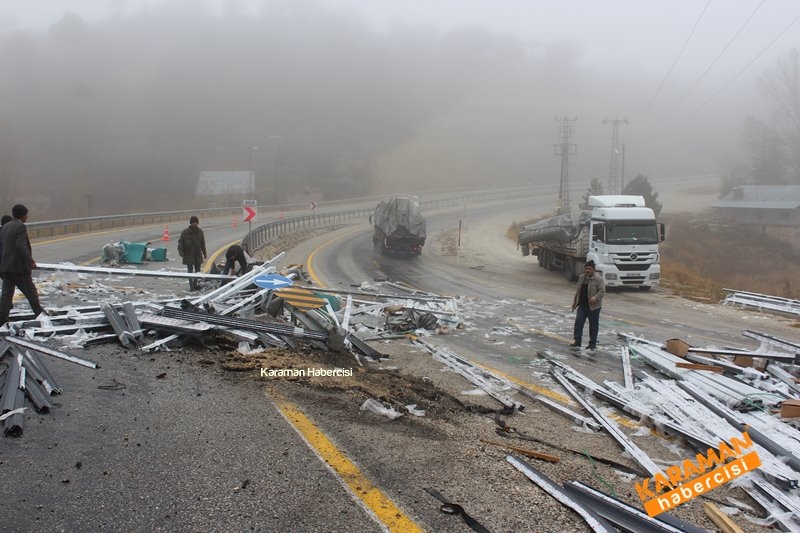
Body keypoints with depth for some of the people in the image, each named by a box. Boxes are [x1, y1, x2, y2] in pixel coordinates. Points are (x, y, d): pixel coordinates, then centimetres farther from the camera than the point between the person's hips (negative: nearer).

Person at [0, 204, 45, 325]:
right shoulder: (20, 227, -13)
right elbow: (21, 246, -22)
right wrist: (31, 261, -16)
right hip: (19, 267, -7)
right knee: (31, 292, 5)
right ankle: (40, 314, 15)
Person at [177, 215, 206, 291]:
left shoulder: (200, 232, 3)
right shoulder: (185, 232, -8)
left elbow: (203, 244, 11)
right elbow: (180, 242, -6)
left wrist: (204, 253, 12)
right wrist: (181, 251, -18)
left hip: (198, 255, 4)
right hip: (188, 255, -4)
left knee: (197, 270, 11)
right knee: (190, 270, -4)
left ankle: (195, 284, 23)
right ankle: (191, 286, -2)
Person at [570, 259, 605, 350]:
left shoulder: (599, 279, -10)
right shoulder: (582, 277, 11)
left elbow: (602, 291, -15)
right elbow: (578, 291, 19)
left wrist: (595, 298, -30)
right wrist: (575, 301, 19)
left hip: (593, 306, -5)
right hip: (582, 305, 6)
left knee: (593, 326, 4)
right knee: (578, 322, -4)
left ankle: (592, 344, 13)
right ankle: (577, 341, 1)